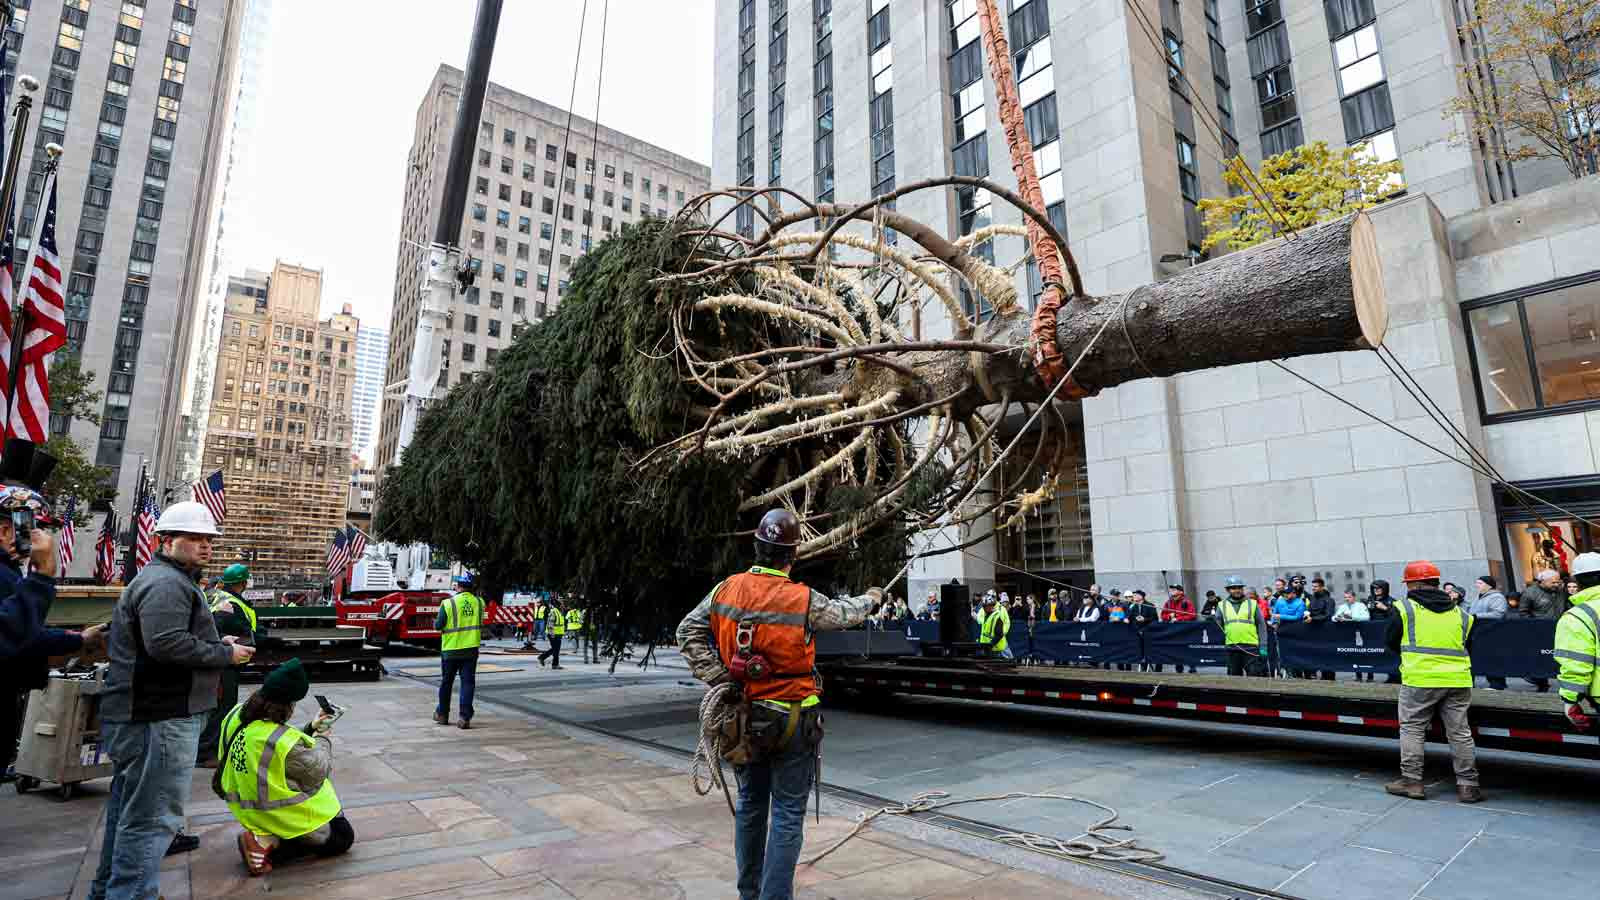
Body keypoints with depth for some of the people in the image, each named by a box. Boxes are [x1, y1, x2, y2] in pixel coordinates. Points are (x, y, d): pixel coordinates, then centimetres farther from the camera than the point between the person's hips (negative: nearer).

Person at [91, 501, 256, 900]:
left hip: (136, 715, 12)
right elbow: (167, 644, -28)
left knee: (128, 810, 22)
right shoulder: (166, 582, -17)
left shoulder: (167, 579, 19)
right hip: (161, 718, -12)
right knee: (153, 818, -6)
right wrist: (224, 654, -16)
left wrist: (216, 643, 12)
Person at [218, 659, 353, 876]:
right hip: (282, 816, -9)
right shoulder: (285, 741, -33)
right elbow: (318, 772, -16)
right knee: (344, 837, 9)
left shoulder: (236, 715, -10)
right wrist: (323, 738, -2)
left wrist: (310, 729, 6)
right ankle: (269, 848, -5)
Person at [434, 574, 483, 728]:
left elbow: (439, 625, -9)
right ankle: (465, 717, -3)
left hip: (451, 649, -1)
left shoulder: (448, 603, -12)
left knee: (446, 682, 16)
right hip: (471, 649, 1)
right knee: (468, 683, 3)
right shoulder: (479, 602, -2)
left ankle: (442, 714, 30)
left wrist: (435, 621, 14)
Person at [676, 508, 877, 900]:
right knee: (788, 815, 6)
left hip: (743, 716, 5)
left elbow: (688, 633, -4)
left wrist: (718, 677, -4)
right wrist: (870, 599, 23)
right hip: (792, 720, -4)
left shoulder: (726, 590, -7)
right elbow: (845, 614, 3)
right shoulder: (805, 601, -16)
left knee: (749, 805, 20)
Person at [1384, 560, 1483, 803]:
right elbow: (1468, 649, 23)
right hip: (1458, 680, 5)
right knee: (1460, 732, 11)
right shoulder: (1460, 614, 14)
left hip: (1419, 679, -4)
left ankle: (1411, 780, 7)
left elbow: (1390, 642, 6)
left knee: (1412, 728, 5)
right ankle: (1467, 785, 16)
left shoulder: (1405, 608, -2)